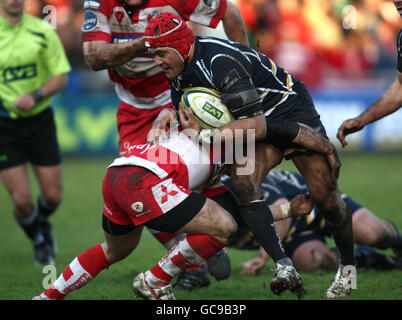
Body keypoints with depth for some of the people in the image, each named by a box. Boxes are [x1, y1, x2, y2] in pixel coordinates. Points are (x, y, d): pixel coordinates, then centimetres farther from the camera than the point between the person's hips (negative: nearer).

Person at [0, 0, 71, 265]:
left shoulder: (42, 31, -5)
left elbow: (61, 76, -2)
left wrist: (35, 96, -20)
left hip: (39, 119, 2)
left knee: (53, 195, 3)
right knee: (22, 199, -8)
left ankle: (43, 222, 41)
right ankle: (38, 240, 24)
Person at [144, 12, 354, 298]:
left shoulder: (221, 61, -34)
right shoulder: (180, 70, -5)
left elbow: (258, 125, -36)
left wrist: (209, 134, -41)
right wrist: (169, 119, -10)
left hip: (292, 110, -7)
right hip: (261, 120, 7)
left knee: (323, 194, -7)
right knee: (243, 184, -20)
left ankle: (348, 264, 17)